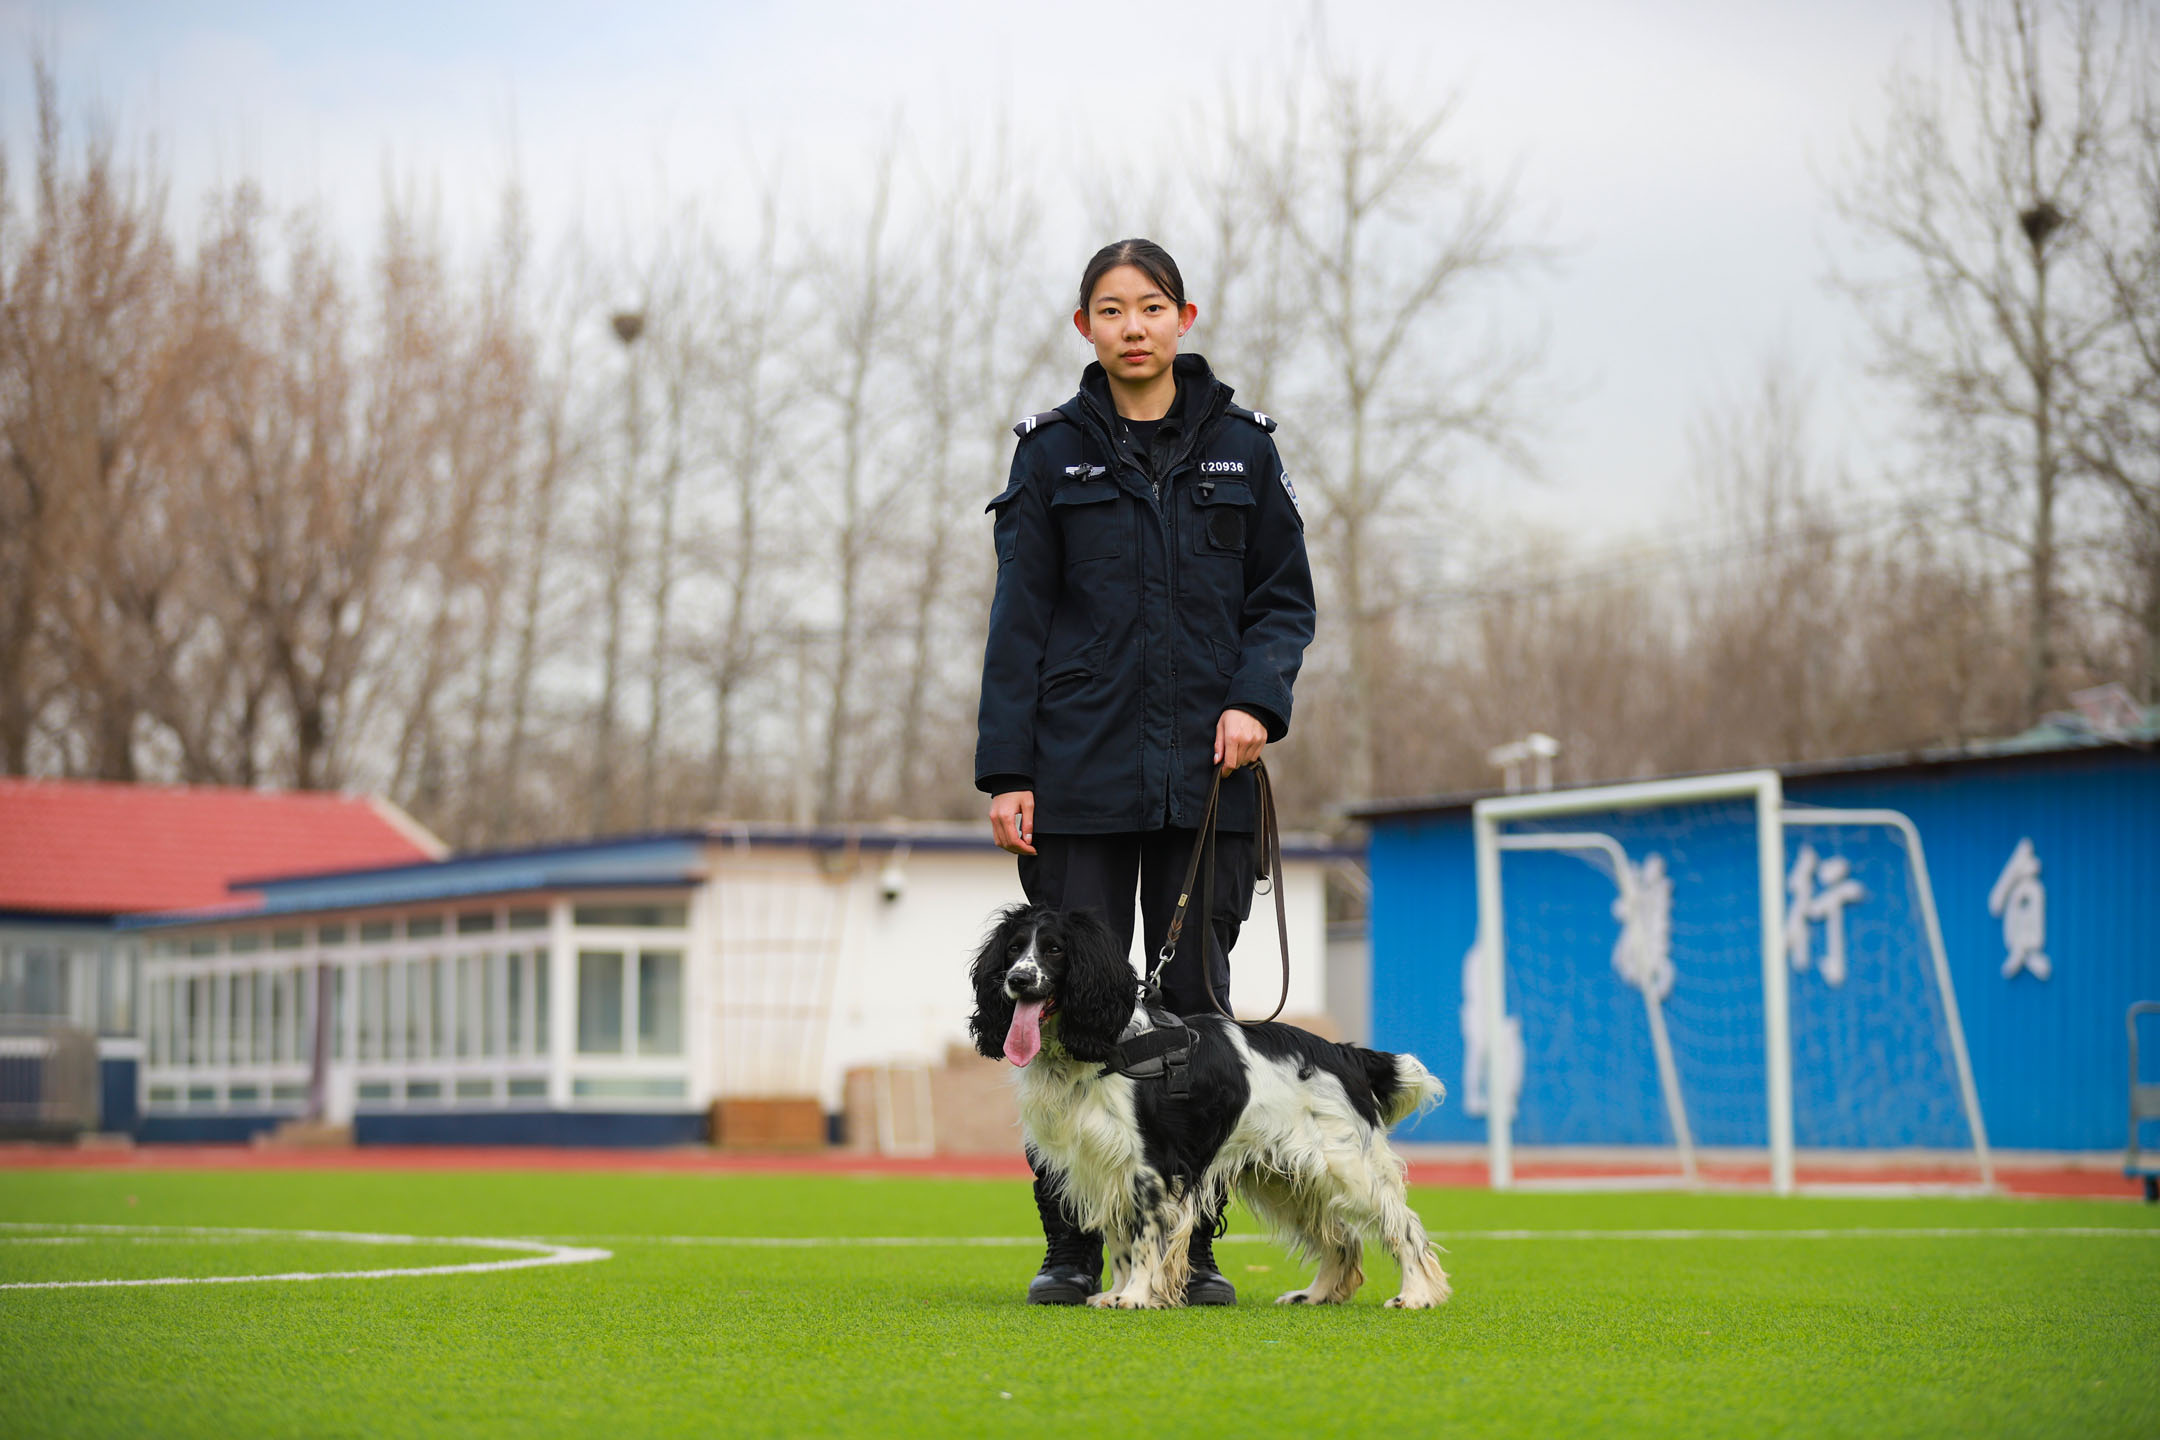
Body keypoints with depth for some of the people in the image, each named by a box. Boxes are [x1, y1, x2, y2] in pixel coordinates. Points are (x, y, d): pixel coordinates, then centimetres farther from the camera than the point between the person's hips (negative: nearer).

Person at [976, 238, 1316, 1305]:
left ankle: (1192, 1244, 10)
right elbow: (1019, 619, 3)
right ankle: (1071, 1248, 6)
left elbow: (1284, 596, 9)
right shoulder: (1053, 453, 4)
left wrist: (1257, 700, -9)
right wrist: (1005, 771, -3)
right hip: (1079, 775, -1)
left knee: (1195, 999, 4)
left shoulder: (1239, 446, 7)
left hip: (1201, 775, 1)